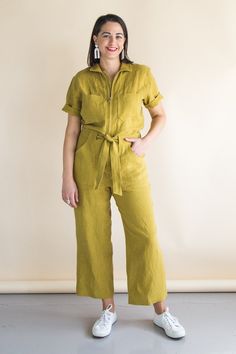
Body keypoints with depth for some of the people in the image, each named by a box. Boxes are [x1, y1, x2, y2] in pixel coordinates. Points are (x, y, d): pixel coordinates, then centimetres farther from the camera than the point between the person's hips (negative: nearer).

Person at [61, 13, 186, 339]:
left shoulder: (142, 75, 2)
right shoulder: (81, 80, 2)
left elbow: (160, 115, 12)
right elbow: (72, 131, 2)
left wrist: (147, 142, -6)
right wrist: (67, 177, -4)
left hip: (130, 165, -1)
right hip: (90, 166, 1)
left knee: (146, 236, 0)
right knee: (94, 237, 6)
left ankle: (161, 311, 19)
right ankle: (108, 309, 25)